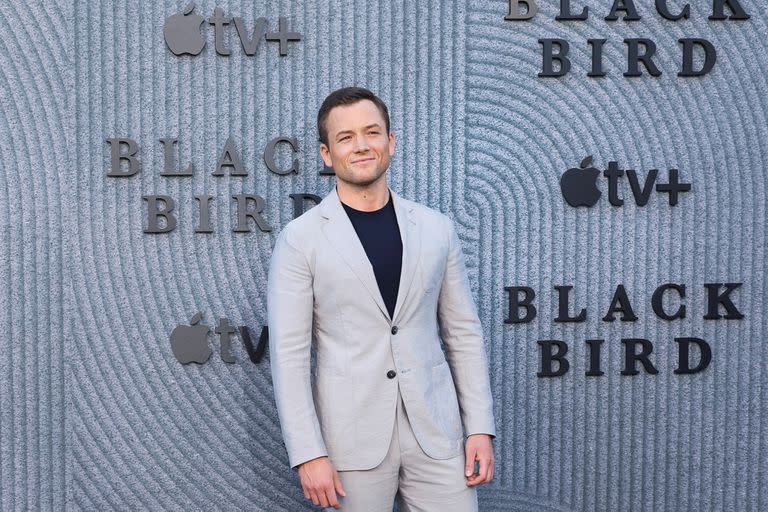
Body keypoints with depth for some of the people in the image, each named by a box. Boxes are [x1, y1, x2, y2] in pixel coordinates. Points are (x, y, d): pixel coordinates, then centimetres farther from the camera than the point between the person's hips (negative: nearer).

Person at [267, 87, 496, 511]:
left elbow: (463, 333, 9)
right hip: (352, 438, -2)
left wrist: (481, 428, 3)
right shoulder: (300, 239, -4)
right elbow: (289, 353, -6)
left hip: (435, 431, 3)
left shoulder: (436, 228, 5)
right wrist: (308, 453, -11)